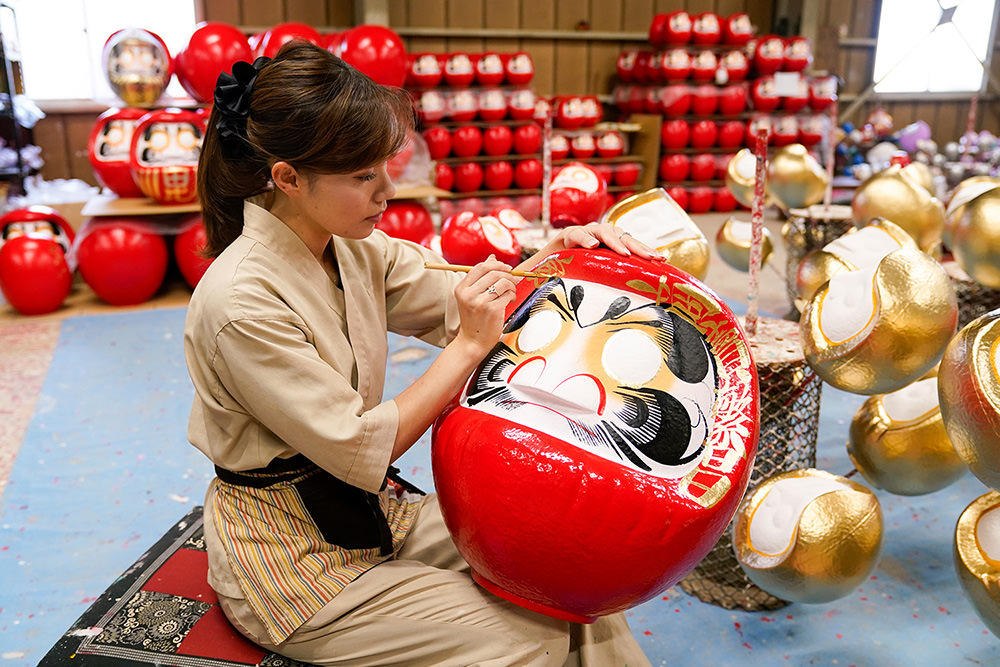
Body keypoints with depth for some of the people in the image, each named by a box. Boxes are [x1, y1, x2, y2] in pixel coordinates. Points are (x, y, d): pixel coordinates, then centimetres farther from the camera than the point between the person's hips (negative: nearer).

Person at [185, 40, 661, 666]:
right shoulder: (241, 303, -26)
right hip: (288, 558, -7)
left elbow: (467, 305, 2)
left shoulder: (355, 250, -2)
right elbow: (360, 452, -24)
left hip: (372, 514, 7)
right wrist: (469, 346, -24)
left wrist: (554, 256, -15)